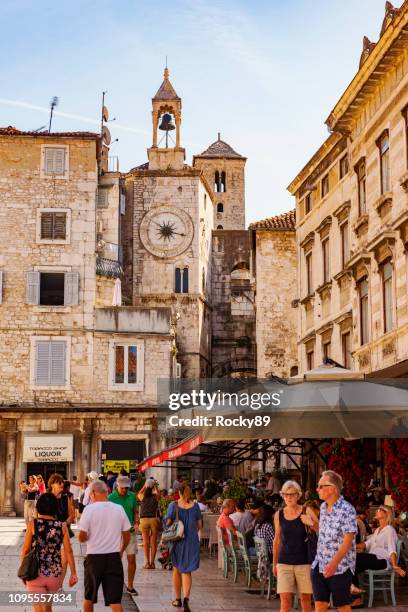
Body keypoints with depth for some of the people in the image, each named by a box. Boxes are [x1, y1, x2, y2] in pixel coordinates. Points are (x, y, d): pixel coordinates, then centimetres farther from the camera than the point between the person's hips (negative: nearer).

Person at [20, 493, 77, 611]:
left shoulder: (33, 524, -6)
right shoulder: (62, 526, -2)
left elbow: (25, 550, -4)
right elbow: (68, 551, -4)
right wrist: (73, 573, 2)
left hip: (36, 573, -2)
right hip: (55, 574, 3)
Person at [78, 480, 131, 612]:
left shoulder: (89, 509, -9)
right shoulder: (119, 509, 0)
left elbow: (81, 537, -11)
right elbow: (127, 535, 6)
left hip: (94, 557, -2)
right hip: (114, 557, 2)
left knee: (89, 597, 18)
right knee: (115, 600, 0)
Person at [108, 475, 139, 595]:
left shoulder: (132, 496, 4)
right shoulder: (111, 498, -7)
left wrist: (136, 520, -6)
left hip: (130, 531, 3)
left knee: (132, 559, 2)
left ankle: (130, 586, 16)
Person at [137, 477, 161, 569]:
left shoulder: (142, 496, 0)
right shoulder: (155, 497, 1)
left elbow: (139, 494, 25)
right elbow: (158, 493, 27)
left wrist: (145, 485, 18)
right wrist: (155, 485, 18)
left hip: (144, 519, 0)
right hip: (154, 519, 0)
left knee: (146, 542, 4)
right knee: (153, 542, 5)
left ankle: (147, 562, 1)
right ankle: (152, 562, 6)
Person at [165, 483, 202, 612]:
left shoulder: (173, 505, -9)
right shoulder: (195, 506, -3)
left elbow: (168, 523, -10)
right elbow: (199, 525, 4)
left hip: (177, 541, -1)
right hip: (192, 542, 1)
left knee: (177, 570, 17)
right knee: (186, 571, 7)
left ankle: (178, 599, 26)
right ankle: (186, 599, -14)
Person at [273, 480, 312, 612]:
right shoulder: (279, 515, 4)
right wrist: (274, 563, 16)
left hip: (304, 561, -1)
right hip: (284, 562, 1)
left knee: (305, 597, 6)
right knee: (285, 599, -6)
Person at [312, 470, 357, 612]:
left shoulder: (347, 510, -15)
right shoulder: (323, 507, 9)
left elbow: (348, 540, -23)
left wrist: (335, 562, -33)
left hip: (340, 567, -7)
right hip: (320, 565, 7)